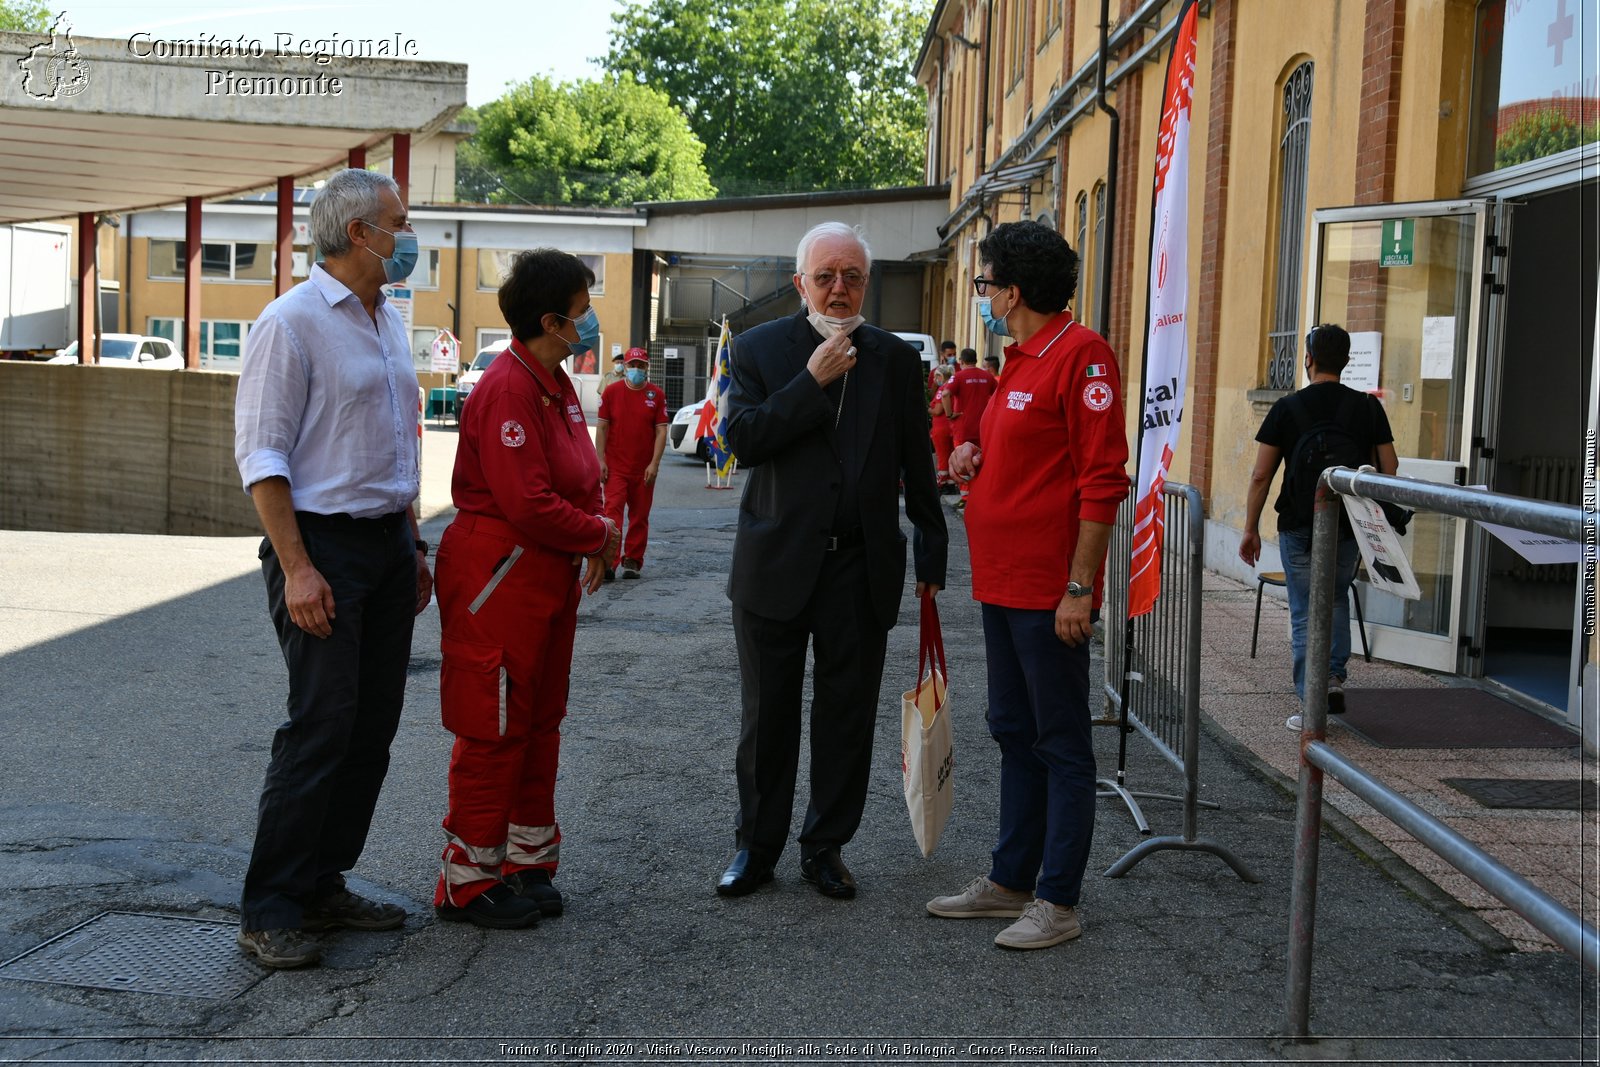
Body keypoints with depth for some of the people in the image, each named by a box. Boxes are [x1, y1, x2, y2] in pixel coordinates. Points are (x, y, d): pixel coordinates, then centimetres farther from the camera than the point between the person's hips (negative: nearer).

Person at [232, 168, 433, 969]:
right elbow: (261, 454, -14)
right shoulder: (293, 322, -11)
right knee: (321, 724, -10)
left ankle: (323, 885, 20)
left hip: (387, 544, 8)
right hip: (322, 542, -8)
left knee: (373, 723, 9)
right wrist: (297, 568, -20)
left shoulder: (389, 323, 15)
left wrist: (414, 544, 19)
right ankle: (269, 911, -1)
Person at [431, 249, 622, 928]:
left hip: (548, 577, 10)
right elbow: (529, 504, -25)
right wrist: (600, 536, -12)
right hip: (498, 578, -10)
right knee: (493, 732, -1)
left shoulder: (555, 385, 12)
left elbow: (581, 478, 16)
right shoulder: (508, 390, -19)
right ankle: (469, 882, 11)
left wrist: (596, 535, -1)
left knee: (539, 724, 16)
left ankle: (526, 862, 28)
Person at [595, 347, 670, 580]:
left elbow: (661, 430, 0)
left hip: (644, 469, 1)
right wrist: (600, 460, -6)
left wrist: (654, 463, -8)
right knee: (612, 511, -12)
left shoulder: (657, 395, 2)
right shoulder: (611, 392, 2)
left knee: (640, 516, 7)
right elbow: (602, 428, 2)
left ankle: (632, 561, 17)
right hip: (615, 466, -1)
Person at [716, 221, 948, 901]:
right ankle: (757, 847, 24)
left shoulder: (896, 359, 5)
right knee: (767, 718, 9)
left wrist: (932, 554, 10)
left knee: (847, 718, 9)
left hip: (863, 570, 1)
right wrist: (813, 381, -17)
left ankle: (826, 847, 24)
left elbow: (916, 464, 9)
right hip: (776, 565, -1)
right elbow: (741, 440, -13)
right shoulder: (759, 349, 0)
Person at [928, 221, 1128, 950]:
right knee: (1014, 734, 16)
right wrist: (975, 457, 7)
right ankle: (1011, 881, 26)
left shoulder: (1080, 356, -14)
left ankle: (1058, 902, 7)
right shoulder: (1021, 361, 15)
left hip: (1049, 591, -10)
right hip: (1003, 584, 10)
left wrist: (1079, 587, -21)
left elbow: (1103, 479, -19)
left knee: (1061, 746, -1)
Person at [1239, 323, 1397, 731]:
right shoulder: (1367, 407, 1)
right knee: (1337, 599, 25)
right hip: (1349, 526, 2)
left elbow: (1261, 475, -6)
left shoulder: (1288, 408, -5)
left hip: (1299, 526, -2)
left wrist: (1251, 529, 1)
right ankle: (1335, 677, 12)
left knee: (1305, 613, 4)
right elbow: (1389, 467, 3)